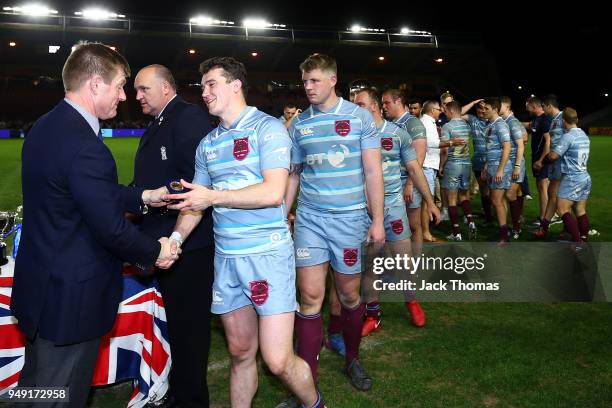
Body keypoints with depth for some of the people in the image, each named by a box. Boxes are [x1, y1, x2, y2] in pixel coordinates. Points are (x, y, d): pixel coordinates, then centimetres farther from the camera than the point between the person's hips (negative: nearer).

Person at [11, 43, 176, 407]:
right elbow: (111, 229, -24)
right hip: (71, 300, -10)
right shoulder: (84, 146, -27)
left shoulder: (47, 127, 4)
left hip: (39, 287, 10)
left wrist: (143, 196, 12)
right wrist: (155, 251, -8)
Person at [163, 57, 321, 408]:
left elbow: (273, 192, -17)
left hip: (267, 254, -6)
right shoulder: (207, 144, 14)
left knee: (278, 360, -5)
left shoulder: (268, 127, -5)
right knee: (241, 353, 15)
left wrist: (214, 197, -15)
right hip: (226, 258, 6)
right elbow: (196, 201, 16)